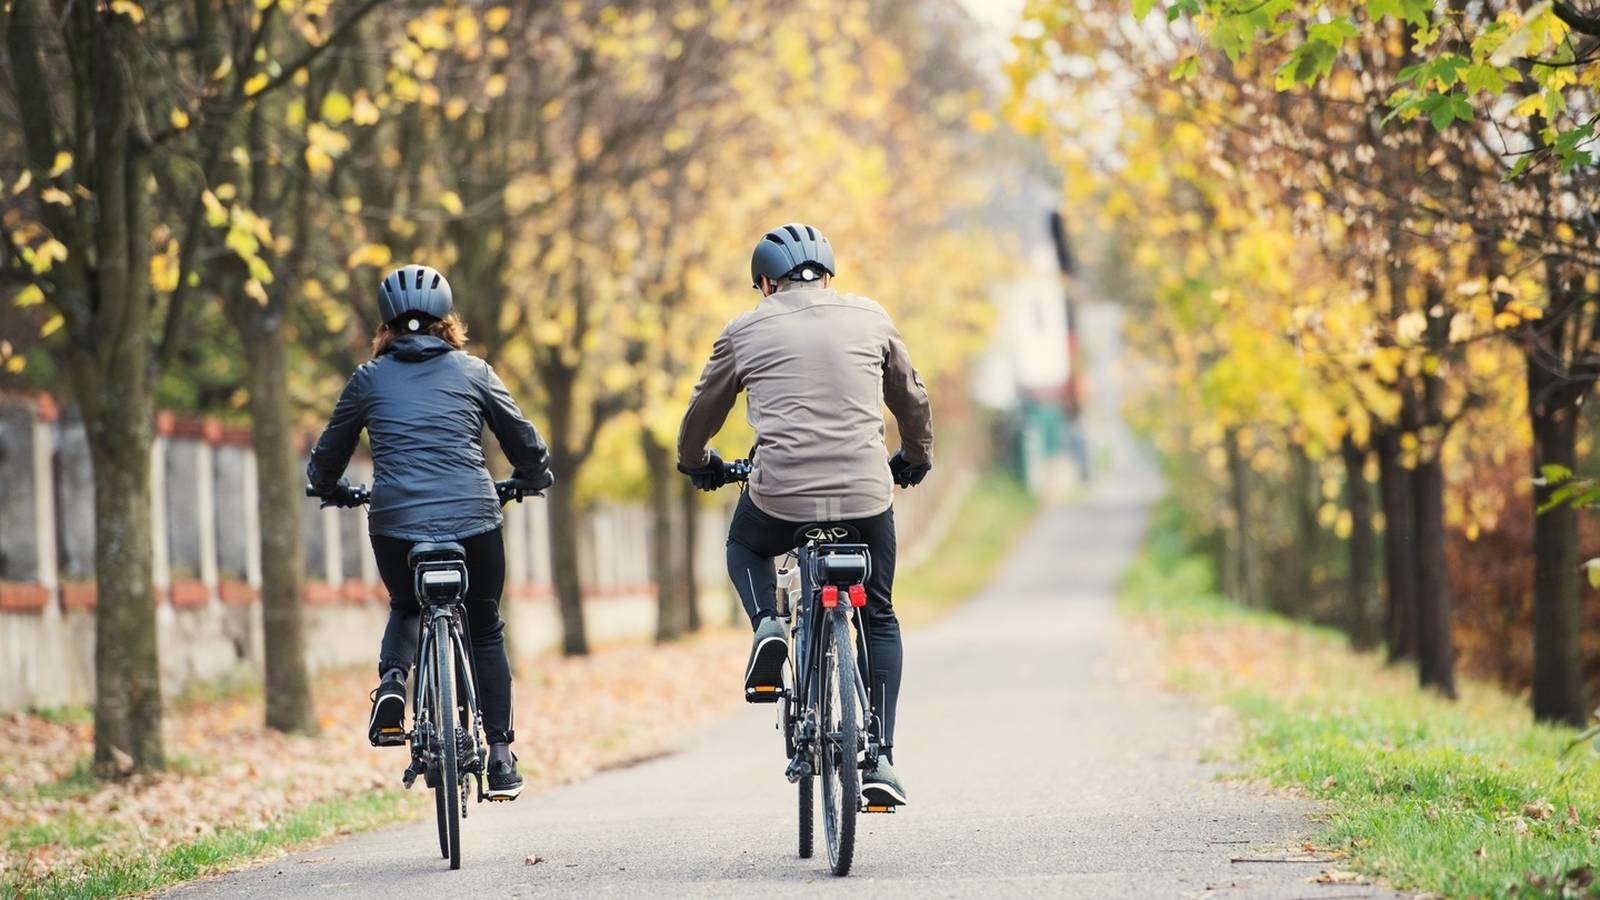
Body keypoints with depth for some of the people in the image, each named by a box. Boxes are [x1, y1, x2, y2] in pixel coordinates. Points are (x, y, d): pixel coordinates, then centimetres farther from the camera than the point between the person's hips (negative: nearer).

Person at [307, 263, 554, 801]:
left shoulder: (370, 379, 11)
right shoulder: (473, 372, 10)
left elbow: (328, 455, 20)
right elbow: (524, 442, 15)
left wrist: (329, 488, 43)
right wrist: (535, 479, 37)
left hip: (395, 520, 0)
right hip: (473, 517, 0)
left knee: (406, 608, 29)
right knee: (485, 630, 18)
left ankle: (391, 682, 0)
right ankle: (500, 756, 12)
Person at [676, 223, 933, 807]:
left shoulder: (745, 332, 8)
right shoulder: (869, 318, 11)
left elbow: (702, 413, 21)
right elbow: (912, 399, 24)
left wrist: (697, 464, 42)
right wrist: (916, 459, 43)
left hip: (780, 495, -1)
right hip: (866, 495, 1)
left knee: (745, 546, 34)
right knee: (879, 619, 20)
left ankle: (767, 625, 4)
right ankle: (880, 760, 10)